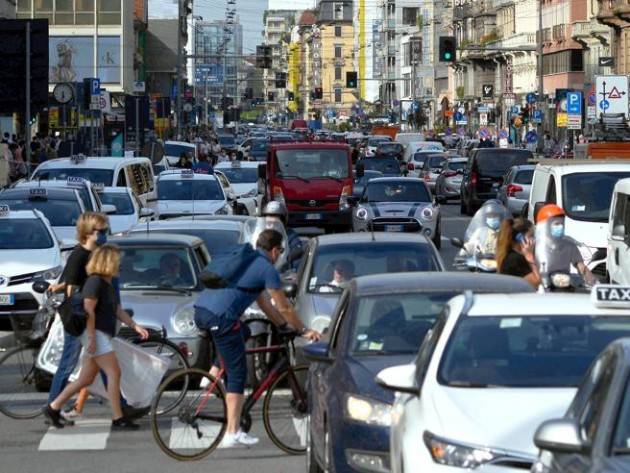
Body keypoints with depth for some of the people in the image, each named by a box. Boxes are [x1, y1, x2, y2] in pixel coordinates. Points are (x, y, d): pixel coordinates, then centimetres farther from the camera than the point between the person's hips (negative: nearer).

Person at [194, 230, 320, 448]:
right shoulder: (267, 269, 1)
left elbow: (264, 303, 34)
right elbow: (284, 308, 6)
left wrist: (285, 325, 37)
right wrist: (303, 331, 19)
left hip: (200, 309, 8)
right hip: (221, 316, -8)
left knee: (243, 331, 33)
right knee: (237, 374, 0)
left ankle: (214, 373, 17)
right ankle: (232, 433, -2)